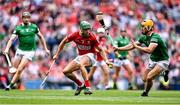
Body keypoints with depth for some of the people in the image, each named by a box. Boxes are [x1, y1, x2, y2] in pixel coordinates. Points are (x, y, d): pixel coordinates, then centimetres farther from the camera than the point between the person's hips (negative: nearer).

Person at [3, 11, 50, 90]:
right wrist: (7, 49, -26)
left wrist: (45, 49, 13)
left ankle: (10, 85, -9)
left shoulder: (34, 27, 2)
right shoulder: (18, 28, -2)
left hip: (30, 51, -2)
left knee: (19, 70, -15)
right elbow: (12, 39, -10)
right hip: (20, 50, 2)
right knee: (14, 69, 3)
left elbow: (41, 37, 14)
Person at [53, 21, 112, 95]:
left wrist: (106, 60, -18)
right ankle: (80, 85, 17)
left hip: (89, 56, -5)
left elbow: (100, 50, -7)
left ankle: (87, 87, -39)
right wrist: (57, 54, 10)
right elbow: (64, 42, 7)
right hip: (80, 56, 5)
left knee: (80, 64, -38)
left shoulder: (92, 37, -16)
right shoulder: (75, 35, -9)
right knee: (65, 71, -4)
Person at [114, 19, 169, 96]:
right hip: (152, 60, 9)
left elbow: (149, 50, -41)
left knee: (149, 78, -17)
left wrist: (136, 46, -30)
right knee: (144, 79, 7)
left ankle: (145, 93, 2)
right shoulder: (144, 37, -1)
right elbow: (132, 46, 8)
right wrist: (118, 49, 5)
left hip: (162, 61, -9)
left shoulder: (155, 37, -27)